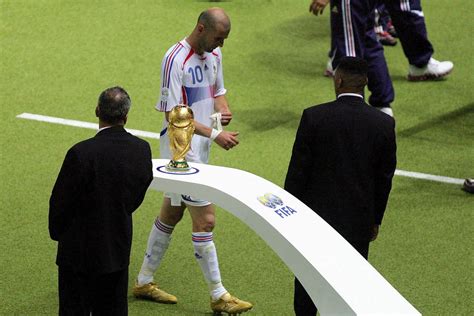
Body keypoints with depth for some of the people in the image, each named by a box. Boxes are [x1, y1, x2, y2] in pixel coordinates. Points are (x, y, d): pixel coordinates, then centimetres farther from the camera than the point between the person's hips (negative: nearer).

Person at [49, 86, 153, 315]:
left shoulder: (82, 153, -24)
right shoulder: (142, 149, -9)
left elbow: (60, 202, -14)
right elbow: (137, 196, 4)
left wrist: (57, 232, 5)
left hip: (80, 250, -5)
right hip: (119, 248, 5)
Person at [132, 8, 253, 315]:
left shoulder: (214, 54, 6)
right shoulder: (176, 60, -21)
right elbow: (173, 115, -22)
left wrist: (223, 107, -2)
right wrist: (214, 134, -25)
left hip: (199, 150, 9)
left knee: (171, 214, 16)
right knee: (205, 219, -7)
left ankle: (144, 281, 28)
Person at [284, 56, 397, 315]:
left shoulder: (313, 117, -13)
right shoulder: (384, 124, -7)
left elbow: (297, 171, -9)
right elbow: (384, 178, 2)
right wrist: (376, 219, 14)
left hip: (316, 215, -1)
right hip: (359, 221, 1)